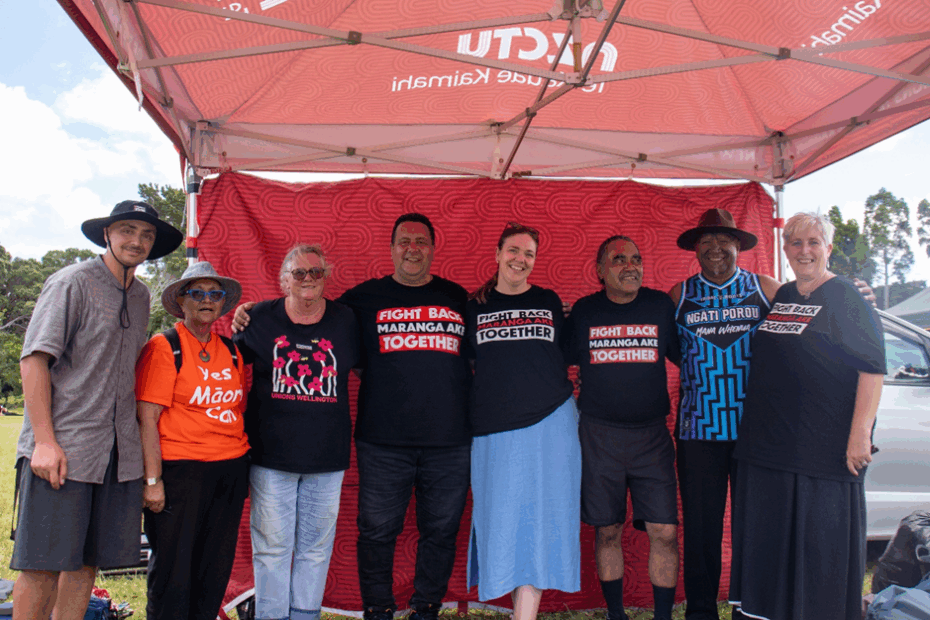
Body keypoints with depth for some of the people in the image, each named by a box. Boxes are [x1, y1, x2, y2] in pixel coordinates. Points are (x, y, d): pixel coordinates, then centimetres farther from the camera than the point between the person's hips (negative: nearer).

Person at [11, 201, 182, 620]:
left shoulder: (140, 295, 15)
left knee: (87, 563, 11)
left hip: (119, 452, 6)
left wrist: (133, 436, 12)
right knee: (42, 566, 0)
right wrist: (44, 441, -15)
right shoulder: (72, 282, -4)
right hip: (62, 449, -6)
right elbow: (33, 361, -8)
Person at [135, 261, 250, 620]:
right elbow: (147, 418, -8)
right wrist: (153, 479, -14)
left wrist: (243, 468, 13)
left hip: (230, 469, 5)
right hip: (179, 469, -5)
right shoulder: (163, 347, -3)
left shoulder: (231, 352, 13)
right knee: (173, 569, 3)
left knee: (216, 568, 11)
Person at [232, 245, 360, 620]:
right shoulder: (260, 318, 2)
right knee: (272, 545, 6)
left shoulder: (345, 321, 4)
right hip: (271, 454, -1)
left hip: (327, 458, 1)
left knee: (316, 546, 10)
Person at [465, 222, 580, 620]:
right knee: (502, 518, 3)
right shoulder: (475, 307, 8)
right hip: (494, 428, 0)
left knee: (539, 518, 0)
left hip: (550, 423, 0)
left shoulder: (550, 302, 10)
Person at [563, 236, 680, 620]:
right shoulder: (583, 311, 3)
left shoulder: (661, 306, 3)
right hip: (598, 436, 0)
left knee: (664, 531, -3)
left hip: (652, 435, 0)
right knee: (606, 531, 9)